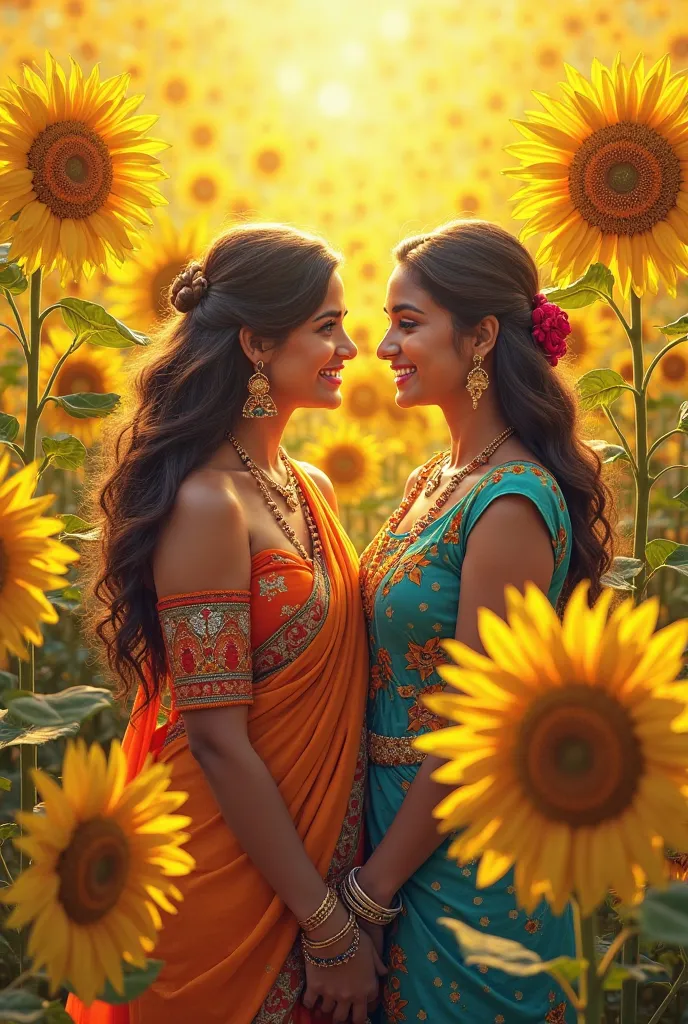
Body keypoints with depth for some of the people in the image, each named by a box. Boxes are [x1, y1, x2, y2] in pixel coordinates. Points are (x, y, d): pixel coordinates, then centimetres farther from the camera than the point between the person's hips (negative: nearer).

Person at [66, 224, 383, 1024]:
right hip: (229, 886, -7)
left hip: (314, 857, 8)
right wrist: (328, 927, -16)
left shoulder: (311, 488, 5)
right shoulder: (207, 503, -21)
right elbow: (217, 738, -22)